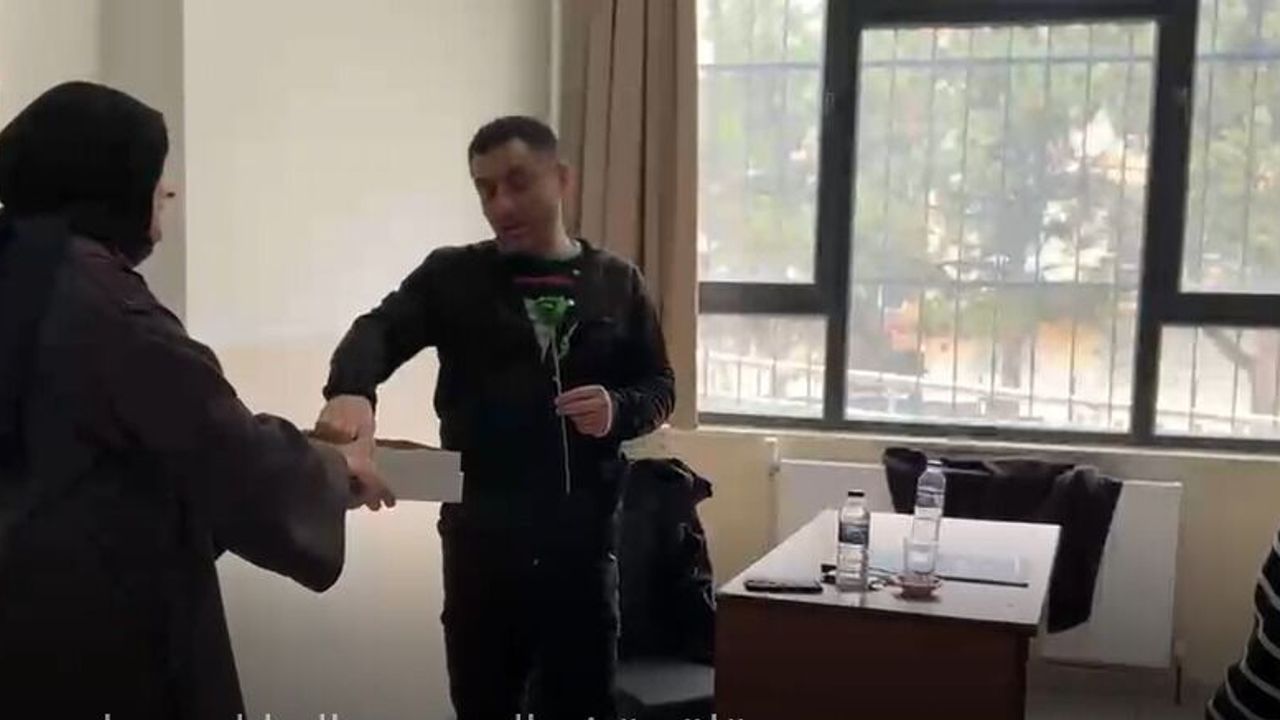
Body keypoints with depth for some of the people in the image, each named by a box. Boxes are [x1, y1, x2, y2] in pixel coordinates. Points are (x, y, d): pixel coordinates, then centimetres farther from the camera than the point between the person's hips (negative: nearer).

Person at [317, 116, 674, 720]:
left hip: (582, 537, 1)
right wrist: (351, 391, -36)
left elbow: (659, 388, 11)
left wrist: (618, 410, -12)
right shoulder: (453, 276, 2)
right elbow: (379, 331, -14)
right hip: (480, 536, 0)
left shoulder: (615, 283, 7)